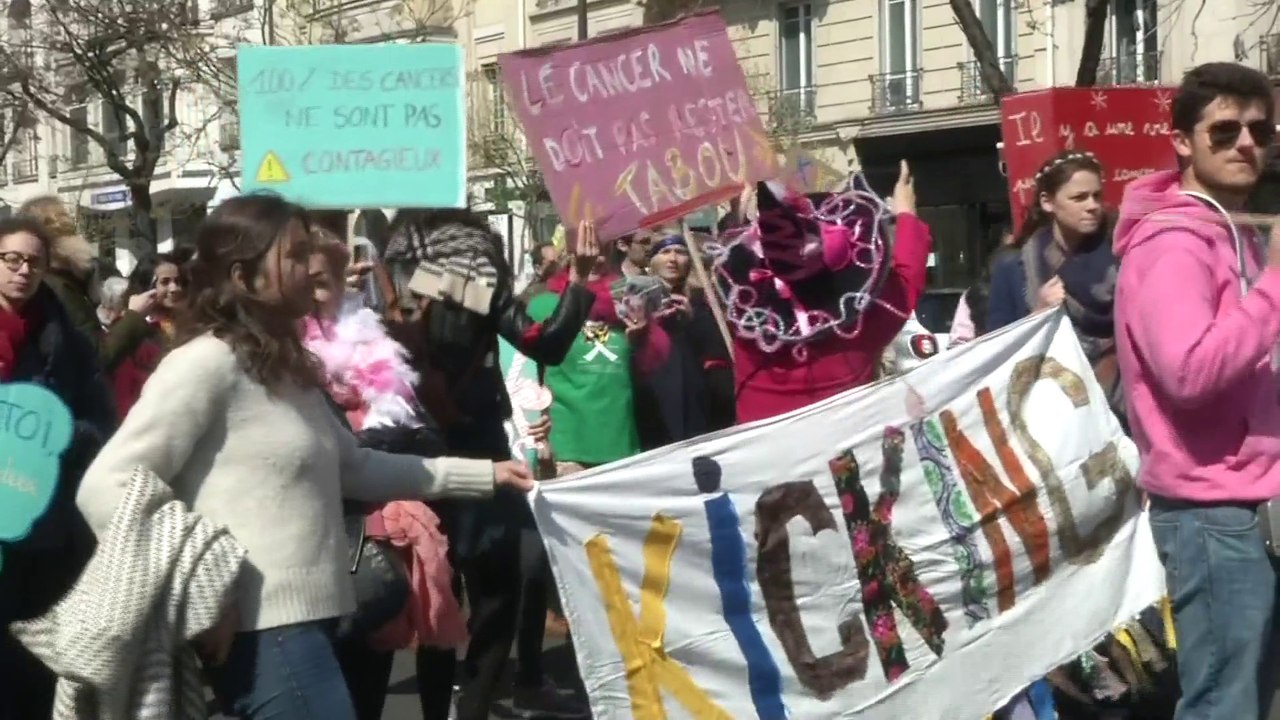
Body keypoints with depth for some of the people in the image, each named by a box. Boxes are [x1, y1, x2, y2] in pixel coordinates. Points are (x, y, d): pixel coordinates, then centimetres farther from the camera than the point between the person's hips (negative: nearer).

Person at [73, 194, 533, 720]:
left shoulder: (285, 368, 17)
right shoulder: (205, 363, -12)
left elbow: (354, 467, 26)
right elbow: (105, 491, -16)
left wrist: (481, 475, 24)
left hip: (304, 619, 10)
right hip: (263, 630, -10)